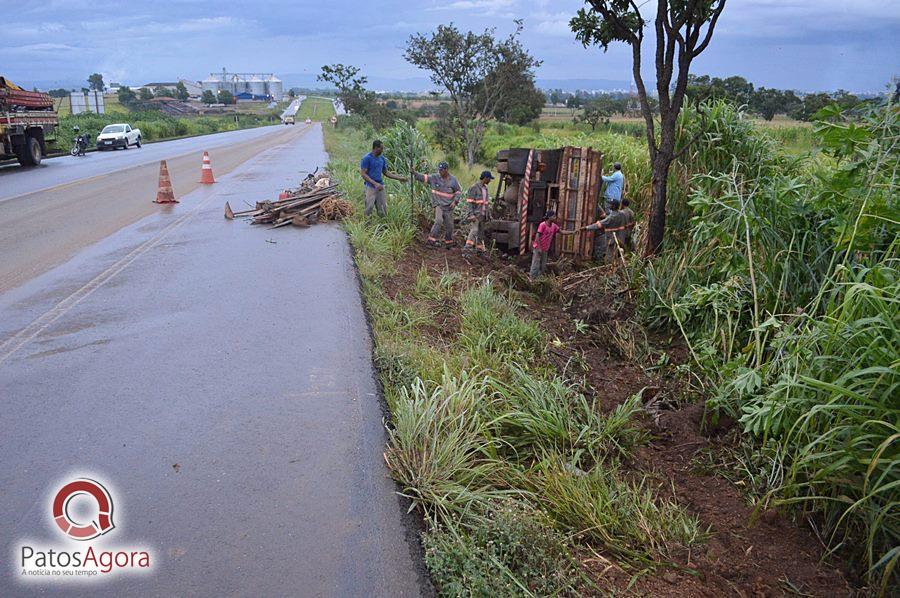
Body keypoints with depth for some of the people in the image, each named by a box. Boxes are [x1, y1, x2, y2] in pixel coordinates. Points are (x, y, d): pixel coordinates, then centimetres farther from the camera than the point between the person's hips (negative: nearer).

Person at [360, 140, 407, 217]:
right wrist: (375, 184, -22)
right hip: (371, 187, -6)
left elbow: (386, 172, 19)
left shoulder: (382, 158, 10)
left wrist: (399, 178, 12)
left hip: (381, 187, 6)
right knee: (368, 210, -9)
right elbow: (363, 174, -13)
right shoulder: (366, 158, -9)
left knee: (383, 211, 4)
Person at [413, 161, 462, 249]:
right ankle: (432, 239, -17)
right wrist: (415, 173, -24)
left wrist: (455, 201, -7)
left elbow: (459, 191, 6)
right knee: (439, 221, -23)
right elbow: (424, 178, -8)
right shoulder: (435, 177, -4)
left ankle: (448, 242, 26)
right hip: (438, 204, -2)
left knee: (449, 225, 8)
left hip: (448, 206, 2)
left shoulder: (453, 180, -3)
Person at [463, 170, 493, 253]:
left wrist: (487, 214, 18)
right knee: (474, 230, -20)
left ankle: (480, 248, 15)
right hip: (475, 214, -8)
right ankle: (467, 247, -25)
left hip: (482, 215, 8)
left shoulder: (485, 188, 15)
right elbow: (470, 203, -14)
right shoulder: (474, 188, -10)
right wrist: (471, 215, -21)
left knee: (481, 232, 9)